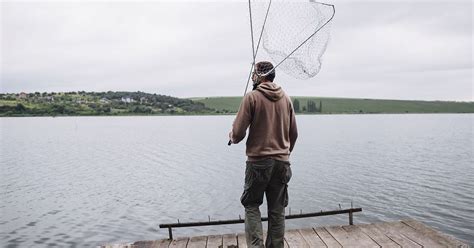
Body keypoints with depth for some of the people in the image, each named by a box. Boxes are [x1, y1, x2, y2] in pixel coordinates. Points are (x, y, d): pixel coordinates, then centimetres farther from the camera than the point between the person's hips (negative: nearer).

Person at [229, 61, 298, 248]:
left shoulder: (252, 97, -8)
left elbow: (238, 132, -12)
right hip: (282, 162, 5)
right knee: (277, 209, 13)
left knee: (251, 205, 10)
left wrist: (232, 137, 10)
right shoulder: (286, 99, 7)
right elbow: (294, 133, 12)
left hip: (258, 161, -4)